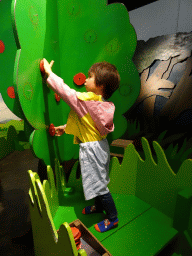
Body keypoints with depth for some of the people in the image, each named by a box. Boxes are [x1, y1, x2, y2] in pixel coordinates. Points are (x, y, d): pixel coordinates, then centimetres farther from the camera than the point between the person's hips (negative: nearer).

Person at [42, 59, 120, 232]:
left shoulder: (87, 100, -24)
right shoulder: (101, 103, 4)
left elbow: (66, 92, -19)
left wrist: (49, 73, -5)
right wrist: (66, 127, 16)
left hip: (92, 149, -9)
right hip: (99, 145, 9)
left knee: (99, 183, 7)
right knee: (97, 180, 25)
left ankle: (113, 217, 27)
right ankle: (98, 206, 47)